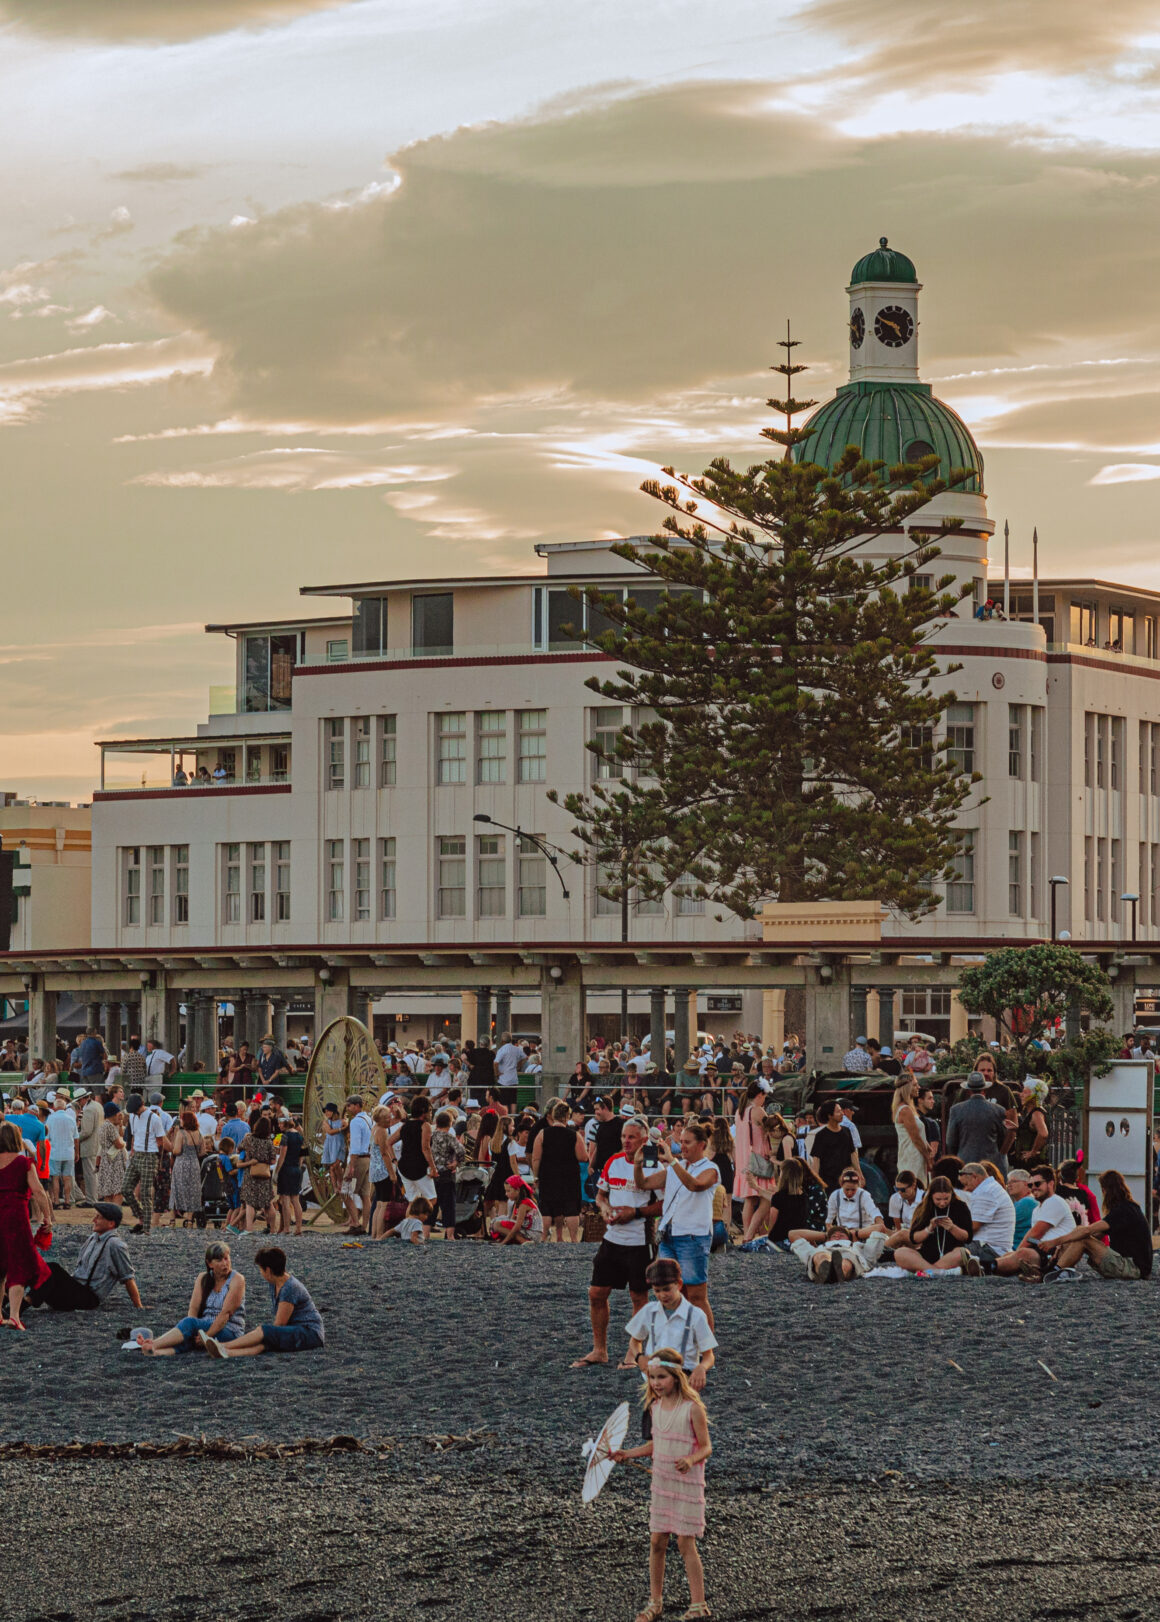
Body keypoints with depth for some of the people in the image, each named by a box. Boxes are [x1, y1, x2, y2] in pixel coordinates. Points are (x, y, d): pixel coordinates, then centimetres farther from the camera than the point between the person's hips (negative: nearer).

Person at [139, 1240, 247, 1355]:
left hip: (231, 1332, -4)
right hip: (206, 1328, 4)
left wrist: (207, 1336, -23)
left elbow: (226, 1313, -14)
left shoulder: (236, 1280, -5)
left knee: (190, 1323, -31)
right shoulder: (203, 1278, 11)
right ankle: (158, 1352, -61)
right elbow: (193, 1308, 0)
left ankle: (153, 1345, -46)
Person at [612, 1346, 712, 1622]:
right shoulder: (655, 1407, 4)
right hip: (661, 1483, 6)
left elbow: (706, 1447, -13)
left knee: (686, 1543, -3)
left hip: (687, 1484, -6)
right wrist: (627, 1453, 8)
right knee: (656, 1542, 7)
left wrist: (691, 1459, -32)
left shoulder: (692, 1408, -15)